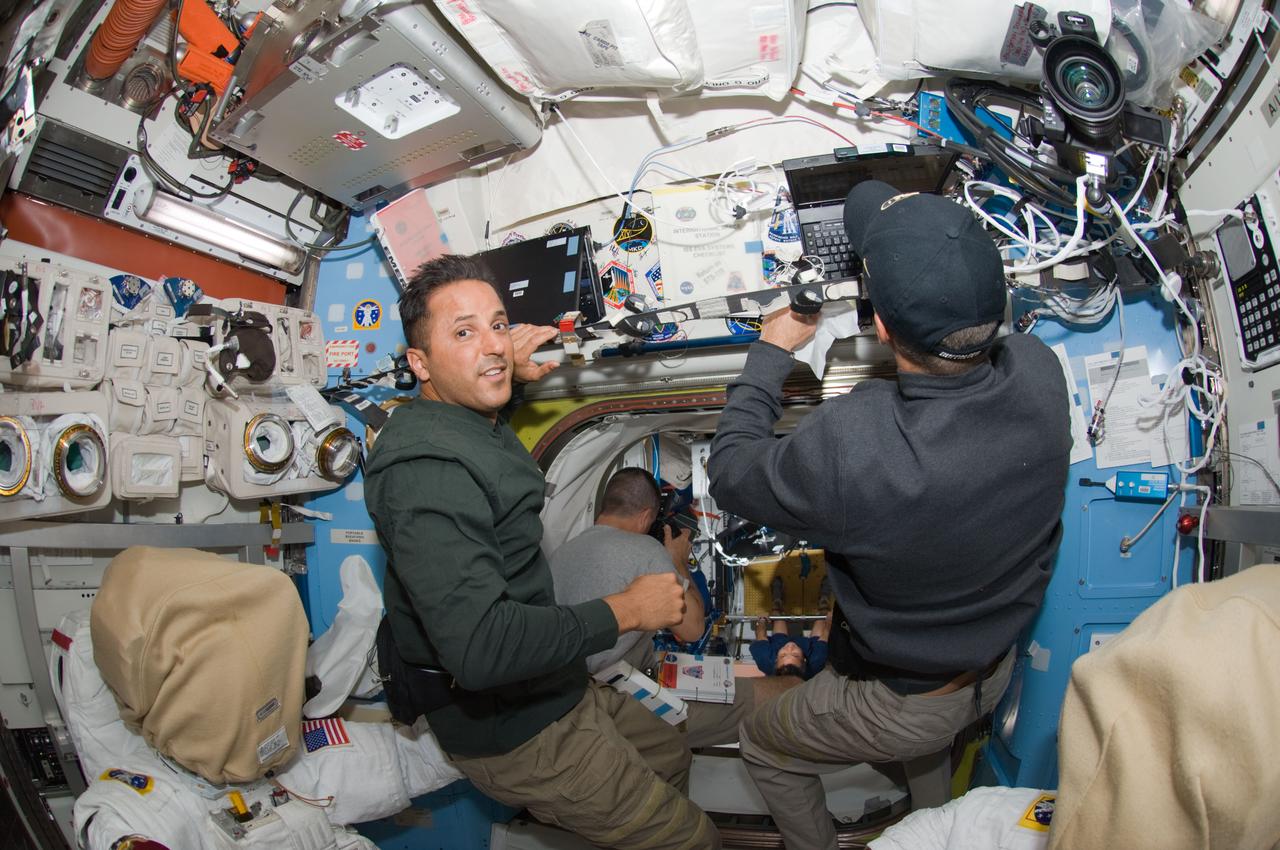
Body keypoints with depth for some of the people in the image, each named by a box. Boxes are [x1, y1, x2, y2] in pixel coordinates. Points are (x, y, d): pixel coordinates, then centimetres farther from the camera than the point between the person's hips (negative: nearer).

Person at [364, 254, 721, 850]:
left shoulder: (472, 425, 4)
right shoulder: (426, 470, -29)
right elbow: (479, 647, -37)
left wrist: (513, 372, 12)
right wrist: (626, 610, -26)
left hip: (550, 689, 10)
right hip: (510, 731, -10)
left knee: (671, 757, 27)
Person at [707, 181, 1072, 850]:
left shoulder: (845, 447, -44)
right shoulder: (1041, 374, -26)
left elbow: (730, 474, -22)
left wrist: (770, 353, -11)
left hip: (902, 709, -5)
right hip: (1000, 673, 6)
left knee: (762, 745, 24)